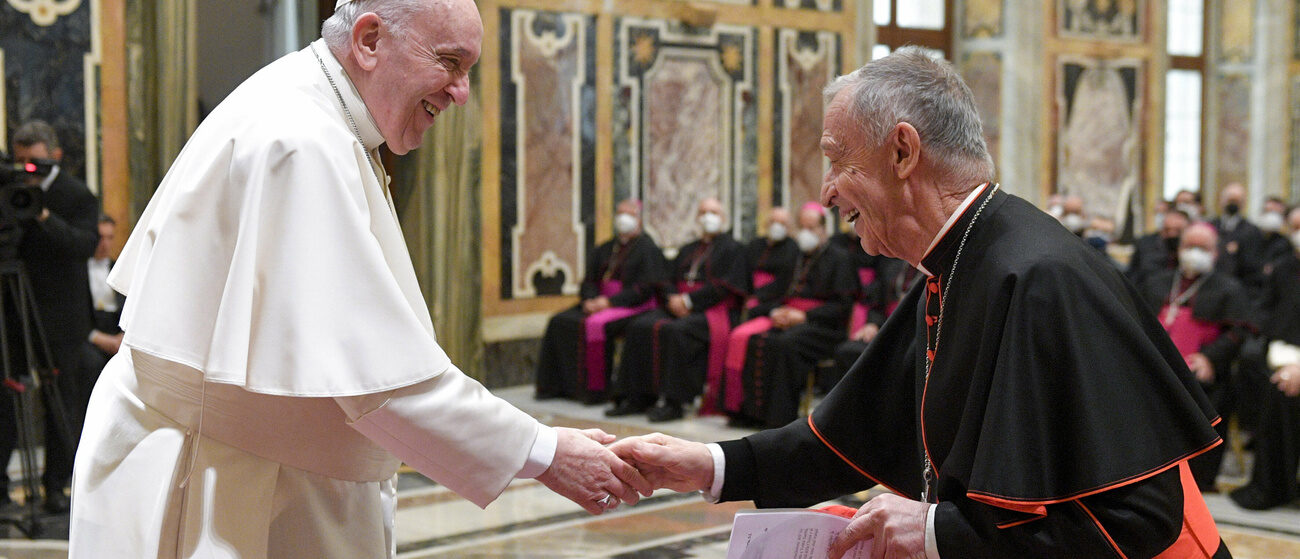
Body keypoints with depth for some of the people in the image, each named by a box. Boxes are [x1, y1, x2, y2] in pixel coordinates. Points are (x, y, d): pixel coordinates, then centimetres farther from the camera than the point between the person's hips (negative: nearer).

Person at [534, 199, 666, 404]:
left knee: (595, 325, -34)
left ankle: (595, 389, -25)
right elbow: (590, 280, 15)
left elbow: (646, 287, -13)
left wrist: (610, 301, -18)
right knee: (559, 322, -12)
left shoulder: (647, 248, -3)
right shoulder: (605, 249, 18)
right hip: (600, 302, 7)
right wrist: (590, 300, -8)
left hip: (632, 306, -7)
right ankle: (558, 385, -9)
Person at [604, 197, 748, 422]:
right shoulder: (687, 250, 25)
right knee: (639, 327, -20)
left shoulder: (732, 249, 5)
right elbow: (670, 282, 17)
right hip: (679, 306, 7)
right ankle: (637, 398, -21)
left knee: (674, 331, -36)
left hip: (714, 310, -6)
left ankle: (673, 402, -33)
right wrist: (673, 299, -7)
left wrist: (689, 300, -15)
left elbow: (725, 286, -9)